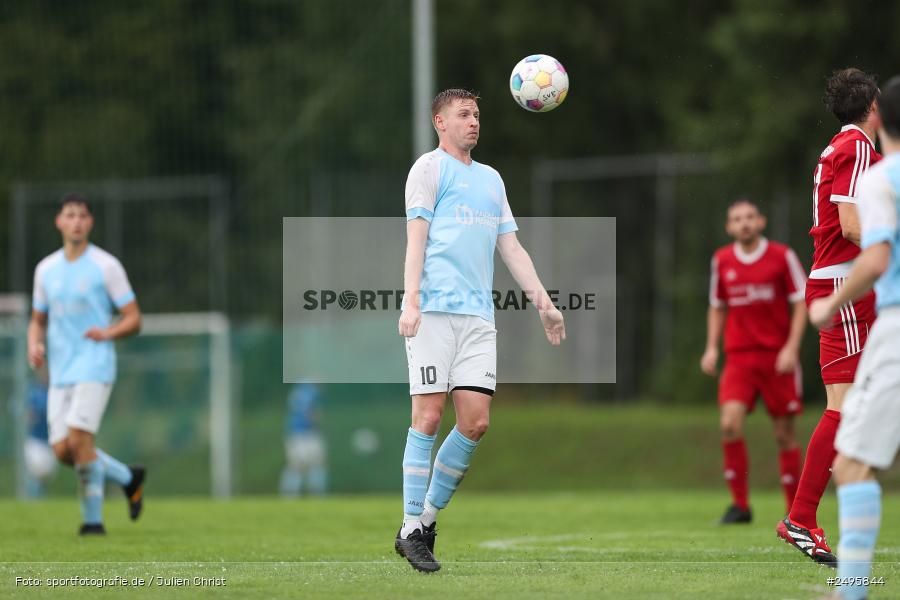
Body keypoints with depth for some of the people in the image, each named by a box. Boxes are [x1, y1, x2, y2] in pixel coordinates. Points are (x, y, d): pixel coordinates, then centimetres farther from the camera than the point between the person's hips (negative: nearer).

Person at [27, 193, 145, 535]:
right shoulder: (46, 269, 12)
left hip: (94, 367, -5)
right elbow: (38, 320, 21)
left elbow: (134, 319, 0)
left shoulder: (106, 266, -2)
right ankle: (128, 478, 20)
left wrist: (107, 333, -20)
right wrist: (34, 346, -1)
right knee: (62, 450, -3)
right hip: (60, 372, 5)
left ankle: (93, 520, -5)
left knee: (78, 439, -19)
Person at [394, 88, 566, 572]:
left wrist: (543, 303, 17)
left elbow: (511, 248, 25)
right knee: (429, 415, -9)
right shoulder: (430, 168, 5)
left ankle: (428, 517, 9)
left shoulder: (491, 179, 25)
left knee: (475, 421, -5)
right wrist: (411, 302, -16)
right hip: (434, 309, -6)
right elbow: (416, 236, -4)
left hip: (478, 314, 6)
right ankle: (411, 528, -4)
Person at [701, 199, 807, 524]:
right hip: (739, 356, 2)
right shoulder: (722, 260, 9)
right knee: (730, 423, -17)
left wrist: (791, 347, -11)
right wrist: (711, 348, 7)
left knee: (784, 433, 0)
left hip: (778, 356, -2)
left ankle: (794, 510, 11)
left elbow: (800, 303, -1)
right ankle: (740, 504, -8)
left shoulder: (782, 256, -1)